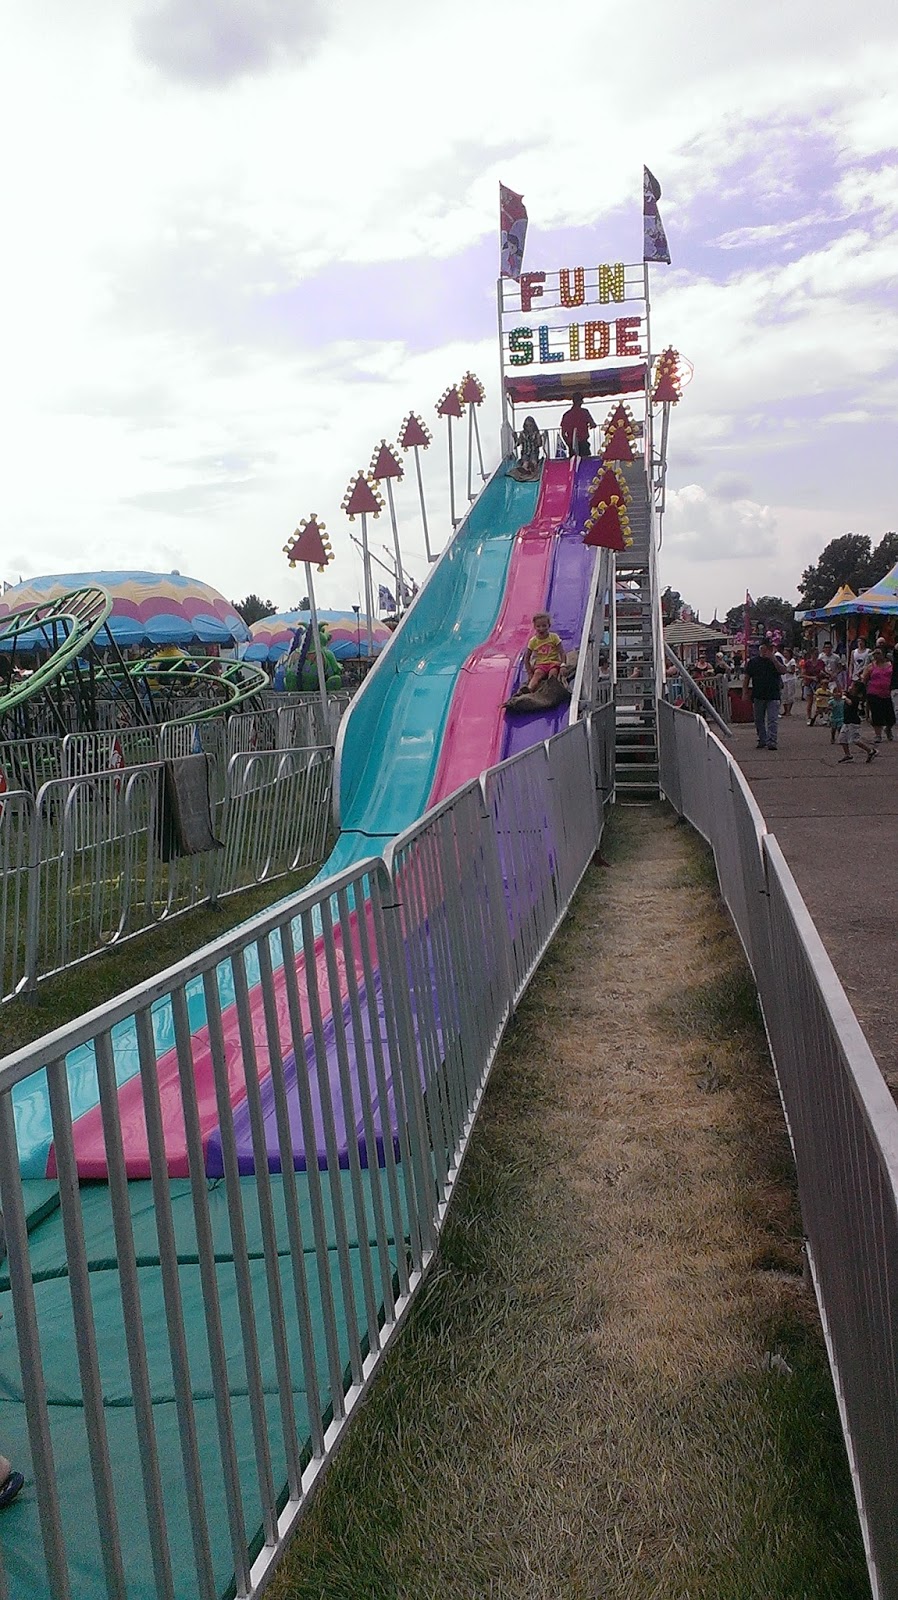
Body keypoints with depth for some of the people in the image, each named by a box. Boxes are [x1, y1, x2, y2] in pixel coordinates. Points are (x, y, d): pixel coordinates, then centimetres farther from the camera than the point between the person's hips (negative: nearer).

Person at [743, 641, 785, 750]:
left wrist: (772, 659, -21)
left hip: (773, 695, -2)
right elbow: (747, 677, 9)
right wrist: (744, 691, 2)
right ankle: (762, 741, 22)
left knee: (772, 720, -9)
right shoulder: (753, 661, 6)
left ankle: (771, 741, -10)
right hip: (758, 695, 2)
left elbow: (782, 671, -14)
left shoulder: (776, 660, 5)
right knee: (759, 720, 10)